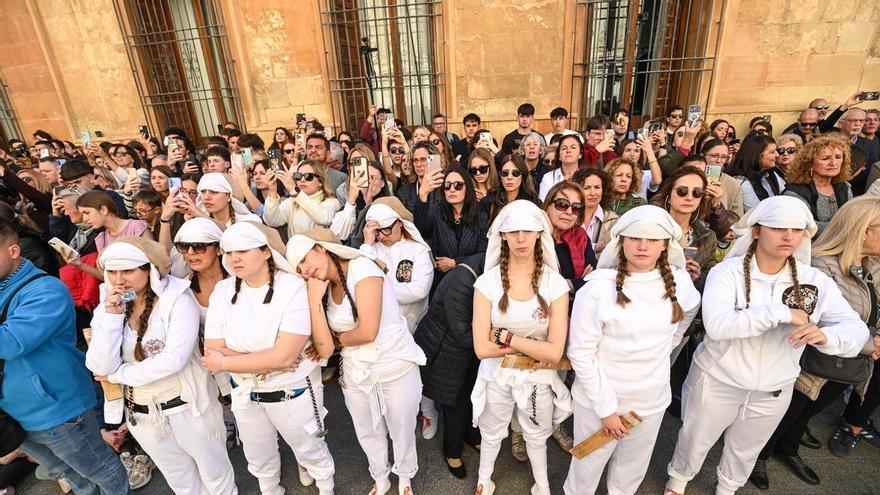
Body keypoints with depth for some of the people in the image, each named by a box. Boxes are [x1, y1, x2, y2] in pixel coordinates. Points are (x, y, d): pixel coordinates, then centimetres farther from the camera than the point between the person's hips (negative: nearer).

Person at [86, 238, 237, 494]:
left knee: (215, 474, 15)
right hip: (141, 415, 5)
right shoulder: (107, 307, -2)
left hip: (188, 407, -5)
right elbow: (101, 367, -11)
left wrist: (119, 375, -14)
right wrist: (111, 315, -19)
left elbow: (174, 359, -25)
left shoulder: (177, 298, -18)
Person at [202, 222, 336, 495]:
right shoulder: (223, 291, -8)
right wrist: (264, 363, -23)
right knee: (258, 458, 28)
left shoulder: (293, 288, -24)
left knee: (311, 452, 20)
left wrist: (225, 363, -19)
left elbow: (284, 356, -29)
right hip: (245, 392, 5)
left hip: (293, 391, -4)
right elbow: (212, 351, -10)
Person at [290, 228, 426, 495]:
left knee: (402, 431, 17)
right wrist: (315, 299, -14)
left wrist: (339, 338, -4)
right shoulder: (324, 290, 2)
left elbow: (368, 331, -24)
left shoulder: (362, 267, -18)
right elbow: (325, 349, -10)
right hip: (356, 373, 5)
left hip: (397, 368, -5)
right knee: (368, 434, 23)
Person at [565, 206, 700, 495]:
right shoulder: (598, 288, -21)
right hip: (599, 398, -4)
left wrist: (665, 346, 12)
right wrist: (606, 407, -15)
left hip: (652, 399, 4)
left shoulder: (678, 281, -7)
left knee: (633, 470, 24)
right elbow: (580, 353, -18)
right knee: (589, 464, 16)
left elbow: (690, 310, 17)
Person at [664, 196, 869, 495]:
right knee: (696, 442, 19)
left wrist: (825, 336, -35)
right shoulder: (727, 272, -21)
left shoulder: (816, 281, -9)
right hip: (717, 382, -3)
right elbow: (716, 325, -33)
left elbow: (857, 331, -14)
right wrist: (782, 312, -35)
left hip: (773, 391, 4)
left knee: (746, 451, 27)